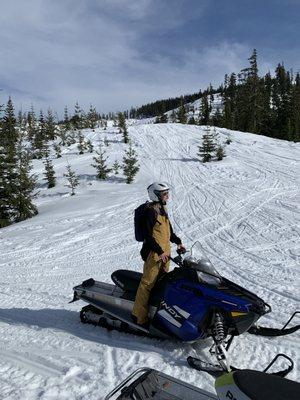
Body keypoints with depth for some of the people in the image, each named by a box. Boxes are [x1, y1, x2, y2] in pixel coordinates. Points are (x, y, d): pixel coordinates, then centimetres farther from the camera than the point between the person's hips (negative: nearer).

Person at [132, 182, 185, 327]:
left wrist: (178, 242, 20)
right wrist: (159, 251, -21)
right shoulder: (150, 211, -14)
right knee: (148, 283, -5)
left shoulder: (162, 209, 15)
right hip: (154, 253, -9)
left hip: (165, 251, 9)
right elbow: (148, 235, -19)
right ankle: (139, 315, 4)